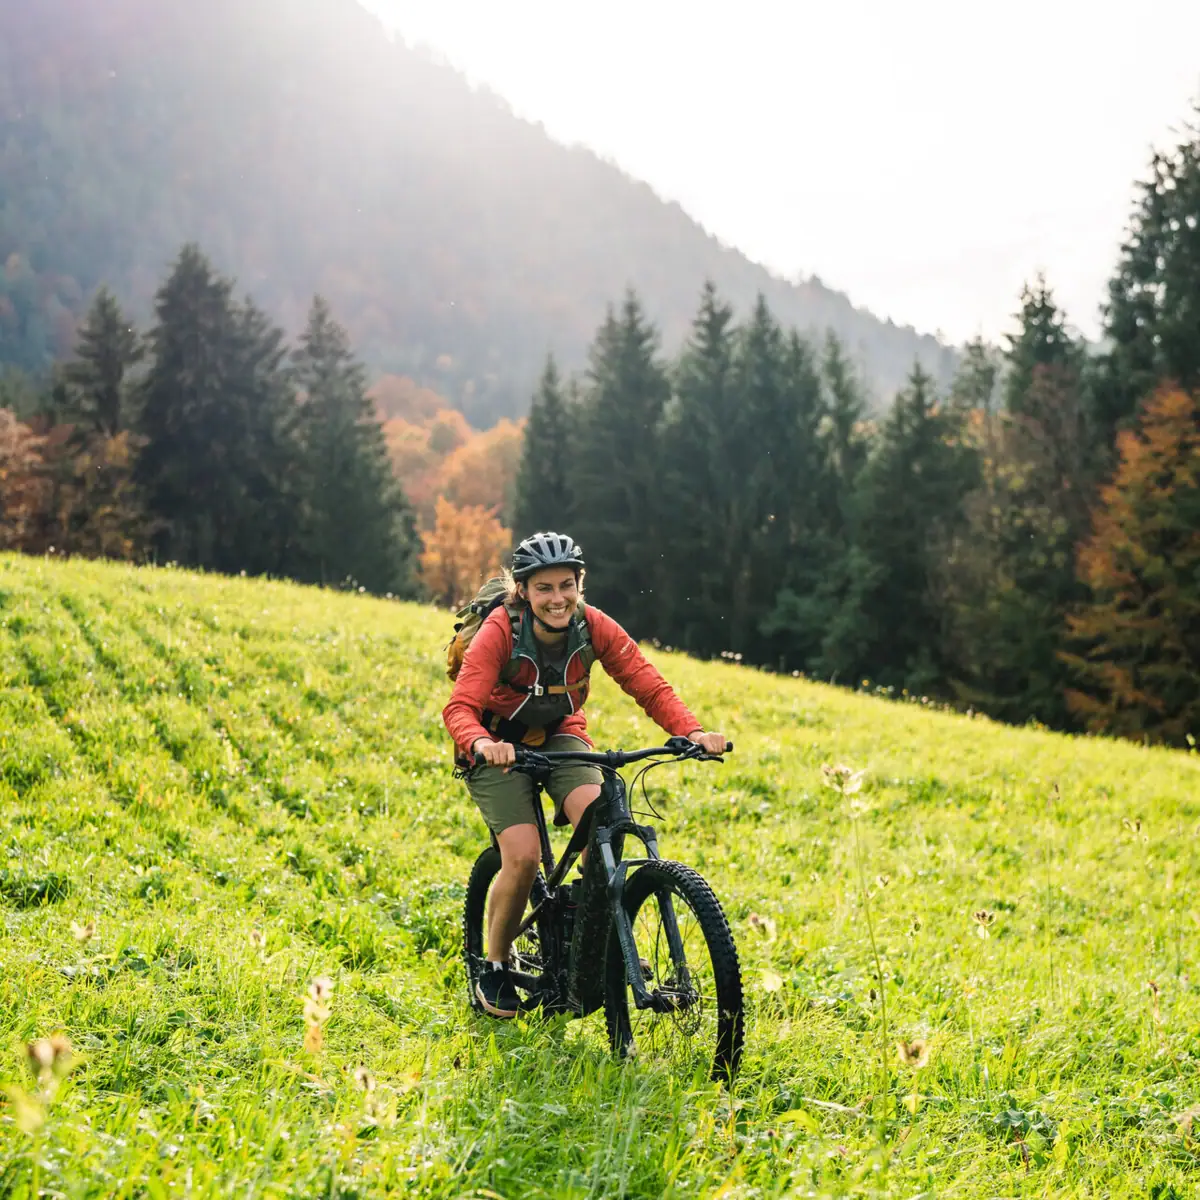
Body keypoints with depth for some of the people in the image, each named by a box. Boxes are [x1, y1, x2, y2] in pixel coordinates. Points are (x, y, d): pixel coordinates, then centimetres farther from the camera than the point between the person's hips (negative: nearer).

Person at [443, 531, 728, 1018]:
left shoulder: (593, 627, -18)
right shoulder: (500, 631, -27)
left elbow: (650, 687, -20)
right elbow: (460, 706, -37)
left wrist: (691, 731, -38)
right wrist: (480, 743, -58)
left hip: (559, 736, 3)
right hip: (498, 747, -3)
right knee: (523, 855, -19)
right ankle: (494, 969, 3)